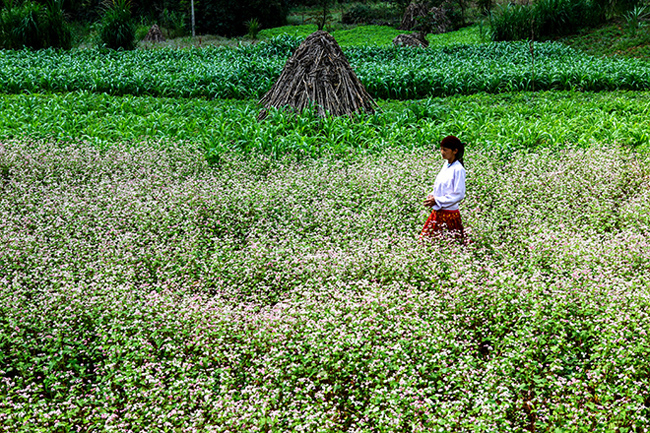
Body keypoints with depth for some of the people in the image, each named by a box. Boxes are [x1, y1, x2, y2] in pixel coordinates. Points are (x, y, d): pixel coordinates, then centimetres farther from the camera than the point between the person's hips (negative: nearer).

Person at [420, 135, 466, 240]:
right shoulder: (446, 165, 9)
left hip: (449, 213, -8)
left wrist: (437, 201, -17)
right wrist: (432, 196, 1)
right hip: (437, 212, 8)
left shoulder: (458, 169, -15)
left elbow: (459, 195, -17)